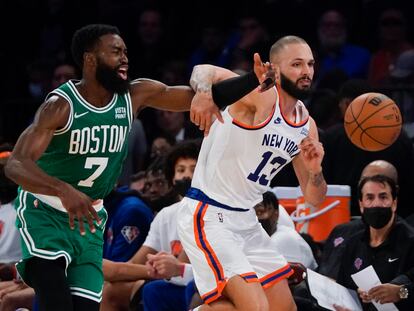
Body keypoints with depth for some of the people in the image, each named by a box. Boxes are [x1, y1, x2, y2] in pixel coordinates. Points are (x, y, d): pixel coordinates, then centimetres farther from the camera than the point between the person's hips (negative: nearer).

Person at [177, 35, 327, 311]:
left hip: (245, 220, 9)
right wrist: (203, 92, -51)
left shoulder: (306, 125, 9)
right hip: (207, 217, -9)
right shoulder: (262, 96, -14)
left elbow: (315, 199, 13)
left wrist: (315, 171, -10)